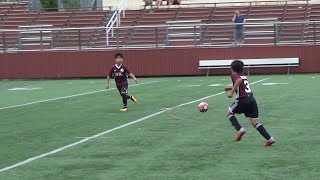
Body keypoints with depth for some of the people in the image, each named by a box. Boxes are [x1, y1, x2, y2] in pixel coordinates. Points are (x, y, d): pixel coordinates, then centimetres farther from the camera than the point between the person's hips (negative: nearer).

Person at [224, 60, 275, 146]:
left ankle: (240, 129, -2)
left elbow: (239, 80, -22)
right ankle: (269, 138, -1)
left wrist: (232, 92, -20)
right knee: (254, 122, 9)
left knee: (229, 112, 15)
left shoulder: (234, 74, 1)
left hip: (243, 100, -7)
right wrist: (230, 87, 45)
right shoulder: (244, 76, 23)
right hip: (252, 99, 7)